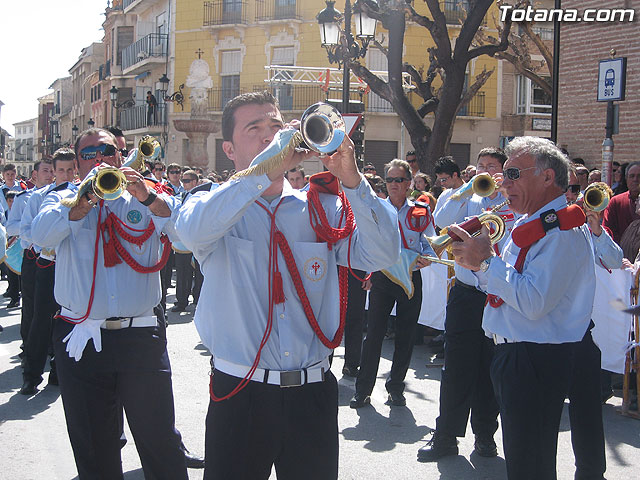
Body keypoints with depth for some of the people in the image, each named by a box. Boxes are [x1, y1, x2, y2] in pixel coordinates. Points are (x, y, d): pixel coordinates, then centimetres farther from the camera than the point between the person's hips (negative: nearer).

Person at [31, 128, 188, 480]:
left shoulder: (146, 199, 7)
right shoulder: (63, 199, 10)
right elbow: (41, 234, -12)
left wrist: (149, 197, -23)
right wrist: (88, 199, -19)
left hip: (140, 336, -1)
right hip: (81, 341, 1)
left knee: (159, 443, 2)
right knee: (93, 450, 13)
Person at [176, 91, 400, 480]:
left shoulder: (321, 208, 6)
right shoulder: (215, 208, 0)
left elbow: (381, 255, -9)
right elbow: (193, 231, -25)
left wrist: (351, 179, -22)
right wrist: (268, 170, -30)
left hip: (313, 394, 2)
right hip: (241, 395, -2)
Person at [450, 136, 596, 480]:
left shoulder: (562, 232, -18)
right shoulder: (531, 224, 15)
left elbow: (534, 302, -29)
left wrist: (487, 261, -20)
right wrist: (479, 264, 3)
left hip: (536, 362, -10)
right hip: (512, 355, 10)